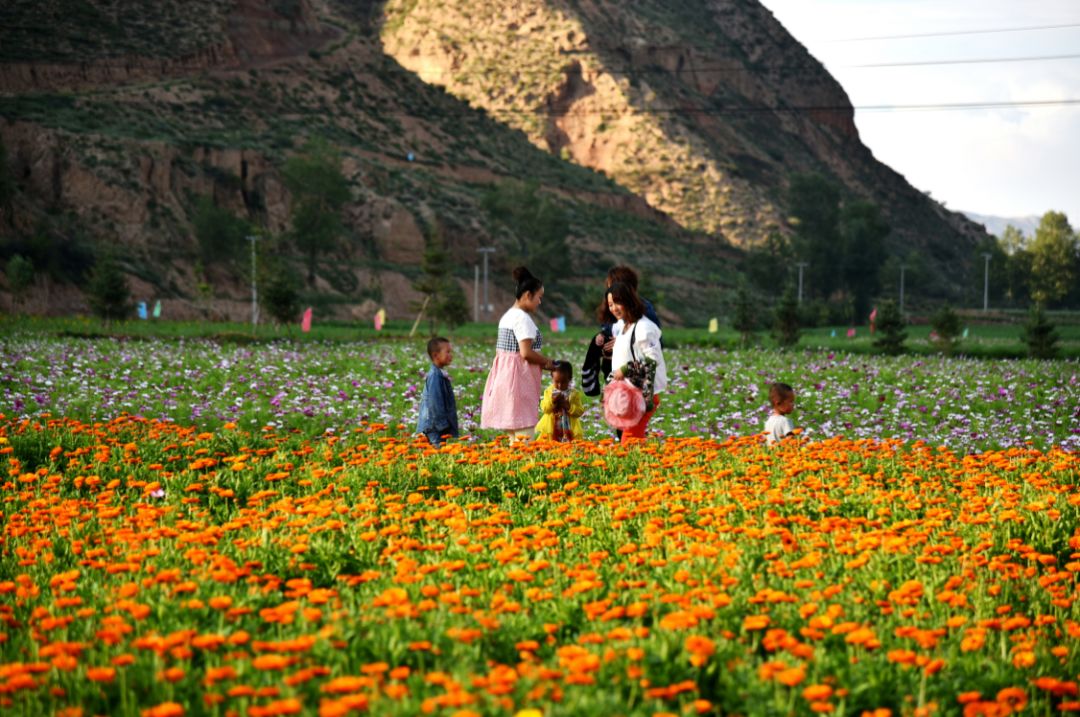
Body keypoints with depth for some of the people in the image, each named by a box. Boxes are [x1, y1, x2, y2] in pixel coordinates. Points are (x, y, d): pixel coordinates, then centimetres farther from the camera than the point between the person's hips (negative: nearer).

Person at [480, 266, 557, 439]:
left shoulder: (507, 316, 15)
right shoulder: (523, 318, -14)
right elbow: (526, 353, -21)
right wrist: (546, 362, -5)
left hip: (504, 376, 10)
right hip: (519, 378, -10)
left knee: (514, 434, 13)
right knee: (525, 433, -10)